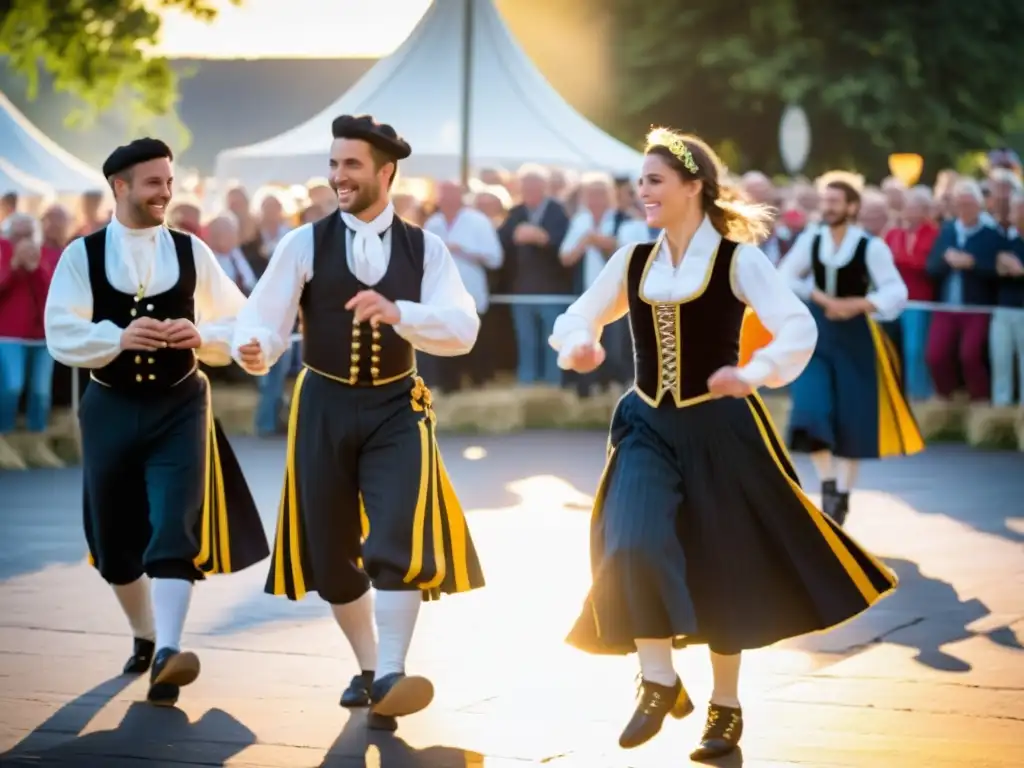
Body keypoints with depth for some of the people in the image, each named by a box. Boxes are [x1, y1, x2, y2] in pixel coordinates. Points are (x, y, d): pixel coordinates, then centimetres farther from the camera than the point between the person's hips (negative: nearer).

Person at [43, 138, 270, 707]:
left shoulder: (191, 252, 1)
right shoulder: (82, 255, -3)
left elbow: (240, 325, 5)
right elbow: (62, 336, -10)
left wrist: (201, 334, -16)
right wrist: (120, 337, -26)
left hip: (178, 406, -1)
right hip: (110, 408, 1)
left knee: (174, 531, -16)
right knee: (115, 537, 12)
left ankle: (167, 652, -24)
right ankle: (144, 635, 35)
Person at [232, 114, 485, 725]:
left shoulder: (425, 249, -2)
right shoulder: (305, 244, -4)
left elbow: (463, 330, -14)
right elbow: (266, 319, -11)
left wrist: (397, 313, -31)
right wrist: (255, 350, -35)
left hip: (395, 408, -1)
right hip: (325, 405, 1)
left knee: (397, 540, -19)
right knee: (333, 551, 10)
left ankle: (391, 677, -20)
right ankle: (367, 668, 29)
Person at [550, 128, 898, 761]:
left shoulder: (737, 259, -9)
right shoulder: (633, 260, 5)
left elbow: (800, 329, -18)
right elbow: (578, 317, 15)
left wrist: (756, 374, -35)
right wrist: (577, 346, -9)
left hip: (718, 428, -3)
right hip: (649, 427, 3)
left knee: (722, 568, 7)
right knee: (634, 548, -20)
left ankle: (726, 706, 24)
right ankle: (661, 683, -3)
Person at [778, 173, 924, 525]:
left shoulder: (871, 247, -11)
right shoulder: (810, 241, -1)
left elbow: (896, 292, -12)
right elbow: (784, 279, 1)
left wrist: (857, 304, -24)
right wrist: (822, 299, -11)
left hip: (854, 335, -2)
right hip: (816, 332, 2)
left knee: (851, 417, 2)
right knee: (811, 411, -11)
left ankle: (842, 495, 16)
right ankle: (827, 483, 9)